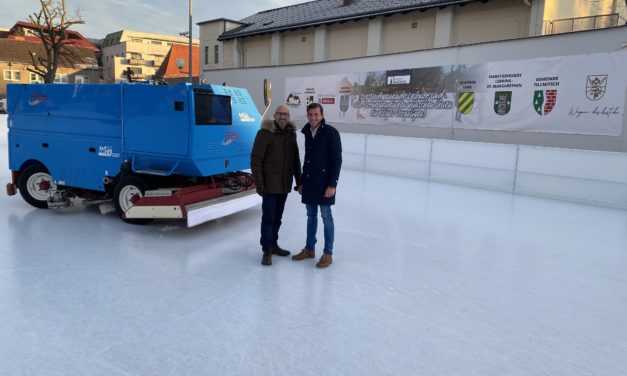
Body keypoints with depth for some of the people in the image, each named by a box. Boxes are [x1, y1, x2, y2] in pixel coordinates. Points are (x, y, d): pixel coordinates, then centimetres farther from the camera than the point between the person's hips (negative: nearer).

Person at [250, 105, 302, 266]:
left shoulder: (290, 134, 9)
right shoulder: (265, 133, -10)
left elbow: (296, 160, 15)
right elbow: (256, 160, -12)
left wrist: (299, 181, 13)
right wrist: (259, 183, -16)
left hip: (285, 185, 6)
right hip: (270, 184, -6)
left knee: (277, 217, 15)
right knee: (268, 217, -2)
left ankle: (273, 245, 29)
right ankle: (266, 251, 9)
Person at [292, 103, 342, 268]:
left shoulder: (330, 132, -10)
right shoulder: (308, 133, 11)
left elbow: (337, 159, -12)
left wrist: (332, 184, -17)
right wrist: (302, 181, 16)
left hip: (324, 182, -6)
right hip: (309, 182, 7)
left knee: (326, 217, 1)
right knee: (311, 216, 13)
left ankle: (328, 254, 10)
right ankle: (309, 249, 24)